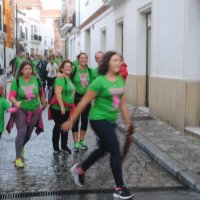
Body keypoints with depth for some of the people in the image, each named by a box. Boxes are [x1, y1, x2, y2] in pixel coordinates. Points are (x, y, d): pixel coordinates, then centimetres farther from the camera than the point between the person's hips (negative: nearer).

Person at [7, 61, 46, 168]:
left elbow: (41, 91, 10)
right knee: (22, 132, -19)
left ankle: (21, 147, 48)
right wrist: (15, 102, -38)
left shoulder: (36, 79, -6)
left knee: (28, 134, 14)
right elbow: (11, 96, -18)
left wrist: (43, 104, 20)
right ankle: (18, 158, -10)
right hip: (20, 110, -3)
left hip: (34, 111, 3)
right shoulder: (16, 81, -12)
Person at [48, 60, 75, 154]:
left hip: (67, 108, 8)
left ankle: (64, 146, 26)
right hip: (59, 108, -8)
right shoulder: (61, 79, -17)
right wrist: (62, 106, -28)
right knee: (58, 126, 3)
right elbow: (58, 92, -27)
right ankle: (55, 146, 17)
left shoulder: (69, 79, 12)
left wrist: (71, 106, 21)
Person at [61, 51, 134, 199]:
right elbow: (84, 102, -14)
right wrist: (71, 121, -11)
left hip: (111, 121, 8)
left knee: (103, 150, 21)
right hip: (99, 120, -8)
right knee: (115, 151, -8)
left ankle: (79, 169, 44)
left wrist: (128, 122, 14)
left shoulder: (120, 81, 4)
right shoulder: (100, 81, -17)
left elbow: (122, 103, 13)